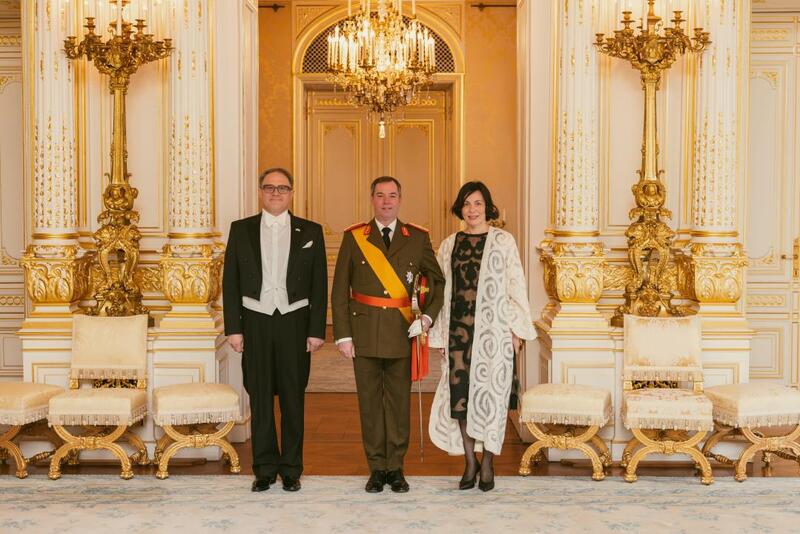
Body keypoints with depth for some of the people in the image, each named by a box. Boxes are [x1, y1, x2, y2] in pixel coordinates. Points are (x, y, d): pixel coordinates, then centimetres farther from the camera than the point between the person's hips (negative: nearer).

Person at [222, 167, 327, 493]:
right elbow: (230, 283, 5)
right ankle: (264, 469, 16)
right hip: (256, 322, 1)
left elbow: (319, 285, 3)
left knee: (293, 398, 5)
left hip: (295, 322, 0)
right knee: (260, 398, 6)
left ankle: (291, 469, 16)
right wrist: (233, 328, -2)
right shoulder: (241, 230, 7)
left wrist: (317, 330, -3)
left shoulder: (310, 232, 5)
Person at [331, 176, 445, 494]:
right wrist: (342, 334, -4)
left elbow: (438, 281, 12)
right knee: (369, 401, 5)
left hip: (402, 333, 0)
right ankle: (377, 469, 16)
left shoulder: (418, 238, 5)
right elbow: (339, 290, 2)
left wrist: (428, 316, -4)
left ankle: (396, 468, 18)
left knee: (399, 401, 5)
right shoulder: (353, 237, 3)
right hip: (364, 333, 0)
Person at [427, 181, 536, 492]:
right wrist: (438, 335, 8)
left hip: (492, 329, -2)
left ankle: (488, 463, 15)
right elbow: (441, 291, 10)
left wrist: (517, 329, -5)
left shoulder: (503, 241, 1)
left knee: (490, 392, 2)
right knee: (460, 393, 2)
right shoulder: (449, 246, 9)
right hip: (459, 329, 3)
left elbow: (516, 286, 0)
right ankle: (470, 462, 16)